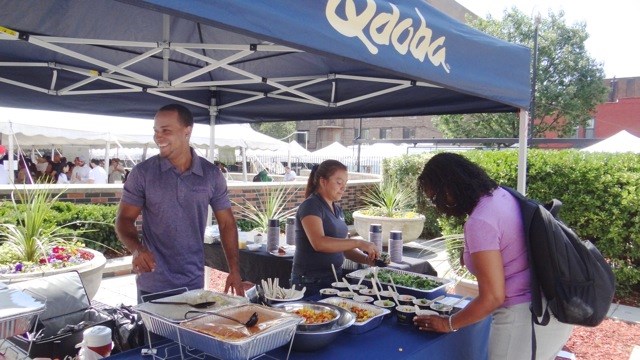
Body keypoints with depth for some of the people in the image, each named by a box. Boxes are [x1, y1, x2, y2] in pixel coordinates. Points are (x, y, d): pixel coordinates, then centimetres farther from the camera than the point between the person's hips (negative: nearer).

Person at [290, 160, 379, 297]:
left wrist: (367, 259, -3)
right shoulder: (311, 206, -13)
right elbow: (319, 243, -28)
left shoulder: (337, 209, 11)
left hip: (335, 277, 8)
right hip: (311, 281, -8)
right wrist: (358, 243, -27)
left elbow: (341, 246, 13)